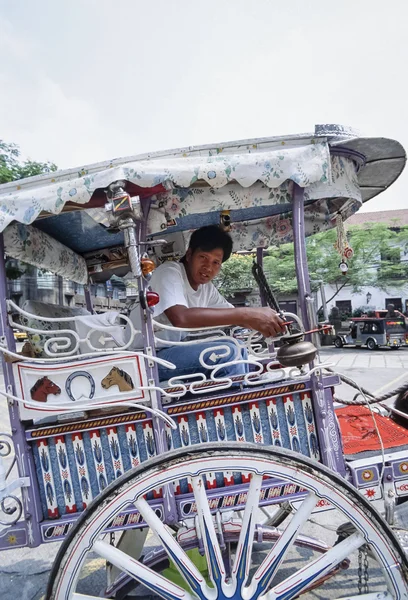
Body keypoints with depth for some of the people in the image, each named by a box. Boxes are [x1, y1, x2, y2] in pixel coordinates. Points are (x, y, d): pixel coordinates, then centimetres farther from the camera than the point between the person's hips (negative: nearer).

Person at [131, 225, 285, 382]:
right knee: (228, 352, -21)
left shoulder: (207, 287, 5)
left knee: (237, 348, 4)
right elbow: (180, 318, -37)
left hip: (173, 350, 9)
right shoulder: (170, 272, -19)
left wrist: (265, 323, -14)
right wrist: (246, 314, -36)